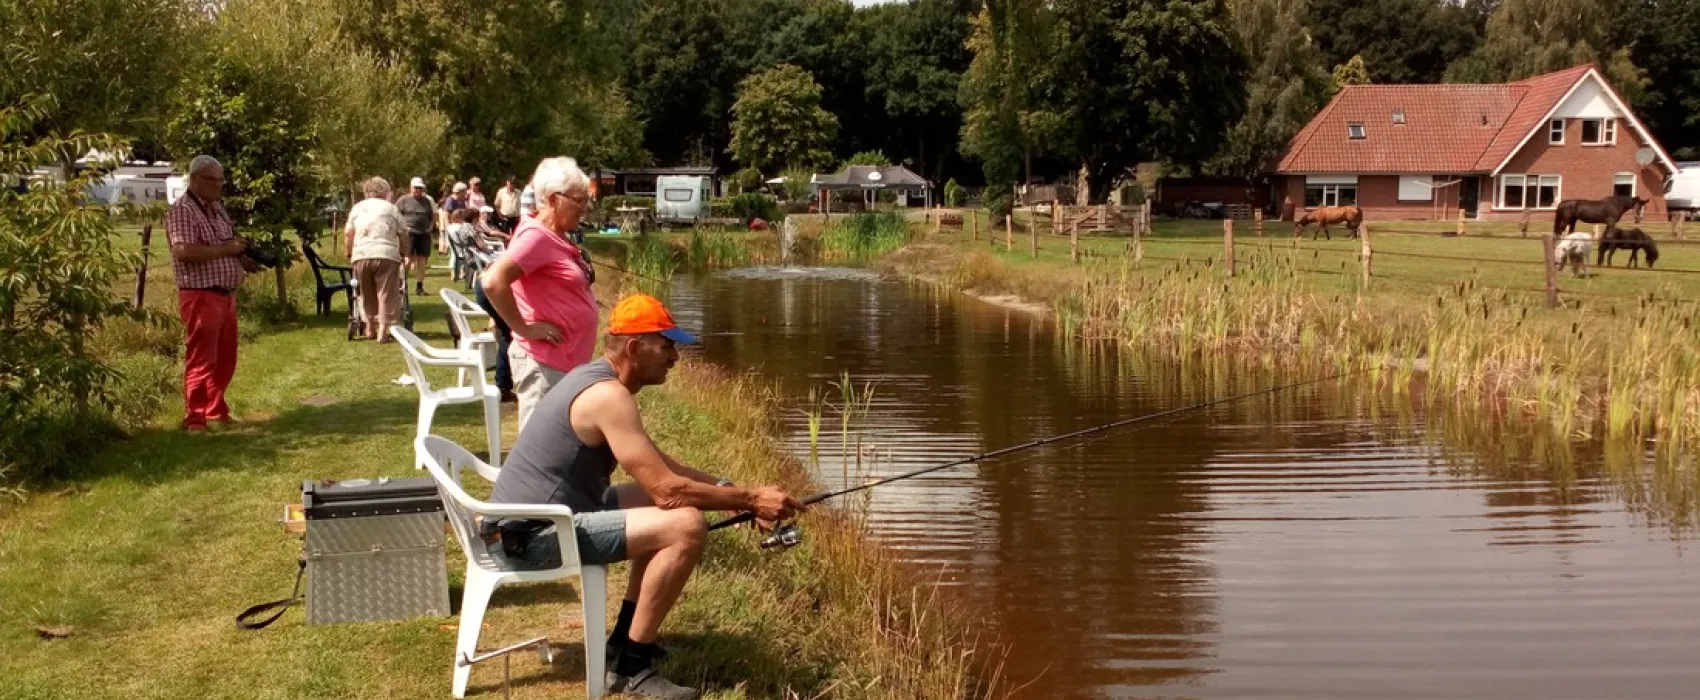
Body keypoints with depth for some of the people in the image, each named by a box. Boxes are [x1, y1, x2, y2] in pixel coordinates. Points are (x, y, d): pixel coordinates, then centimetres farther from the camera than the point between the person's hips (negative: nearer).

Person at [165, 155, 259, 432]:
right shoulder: (183, 211, -13)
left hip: (226, 294, 9)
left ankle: (216, 410, 29)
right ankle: (195, 419, -4)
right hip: (201, 296, -9)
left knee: (225, 359, 16)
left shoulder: (217, 208, 17)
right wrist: (225, 249, -21)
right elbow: (184, 251, -26)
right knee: (201, 359, -8)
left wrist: (243, 260, 9)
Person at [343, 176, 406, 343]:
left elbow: (348, 233, 14)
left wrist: (349, 254, 24)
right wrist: (404, 253, 22)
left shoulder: (357, 208, 19)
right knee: (386, 293, 0)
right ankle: (383, 330, -5)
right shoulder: (391, 208, 13)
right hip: (386, 254, -2)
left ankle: (370, 327, 22)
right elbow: (403, 234, 9)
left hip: (361, 254, 2)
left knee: (367, 293, 17)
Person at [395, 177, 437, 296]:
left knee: (422, 261, 6)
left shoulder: (427, 201, 13)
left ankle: (419, 287, 13)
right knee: (408, 260, -11)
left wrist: (431, 227, 8)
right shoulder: (404, 200, 2)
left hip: (424, 233, 4)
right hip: (409, 233, -4)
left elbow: (433, 216, 22)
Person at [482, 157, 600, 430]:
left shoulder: (557, 237, 12)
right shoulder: (536, 236, -16)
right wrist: (524, 329, -21)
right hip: (545, 364, -10)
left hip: (566, 362, 10)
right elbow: (493, 282, -28)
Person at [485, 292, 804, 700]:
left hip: (537, 519, 11)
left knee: (665, 509, 21)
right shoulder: (607, 394, -19)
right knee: (685, 525, -20)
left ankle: (626, 636, 24)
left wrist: (737, 494, 7)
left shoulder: (596, 379, 13)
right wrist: (751, 500, -12)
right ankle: (631, 667, -11)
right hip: (533, 536, -11)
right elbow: (668, 489, -22)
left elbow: (663, 467, 17)